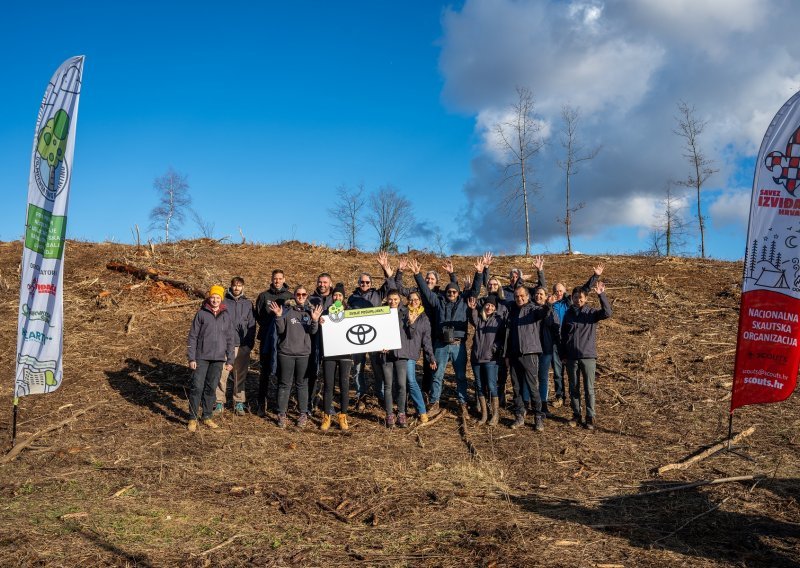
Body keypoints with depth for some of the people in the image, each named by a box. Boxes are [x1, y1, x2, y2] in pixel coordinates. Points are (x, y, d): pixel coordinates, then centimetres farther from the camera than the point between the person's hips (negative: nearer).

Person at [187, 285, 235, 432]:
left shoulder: (227, 316, 6)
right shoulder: (201, 314, -1)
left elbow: (230, 339, 10)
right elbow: (193, 336, -1)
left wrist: (230, 360, 6)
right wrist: (191, 358, -7)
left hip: (218, 359, 3)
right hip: (202, 357, -3)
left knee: (211, 388, 9)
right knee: (197, 387, -5)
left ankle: (207, 416, 19)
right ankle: (193, 418, 3)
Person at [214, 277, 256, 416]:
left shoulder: (248, 304, 8)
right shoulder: (224, 302, 1)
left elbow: (252, 326, 8)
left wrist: (250, 343, 0)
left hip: (242, 345, 2)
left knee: (240, 376, 8)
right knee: (222, 374, -3)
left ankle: (239, 403, 16)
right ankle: (220, 403, 5)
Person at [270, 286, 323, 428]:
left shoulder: (311, 310, 6)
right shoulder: (286, 309, 0)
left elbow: (313, 331, -3)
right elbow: (280, 330, -4)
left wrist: (315, 320, -20)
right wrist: (278, 316, -19)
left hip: (304, 353, 1)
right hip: (286, 352, -1)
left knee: (302, 384, 8)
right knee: (285, 384, 4)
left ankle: (303, 414, 15)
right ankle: (282, 414, 11)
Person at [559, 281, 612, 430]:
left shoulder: (592, 312, -1)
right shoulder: (568, 314, 6)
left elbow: (607, 312, -22)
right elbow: (563, 336, 10)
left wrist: (601, 295, -31)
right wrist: (563, 355, 8)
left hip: (588, 356, -3)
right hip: (571, 357, 3)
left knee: (589, 389, 0)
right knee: (574, 388, 9)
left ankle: (590, 417, 8)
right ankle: (576, 415, 20)